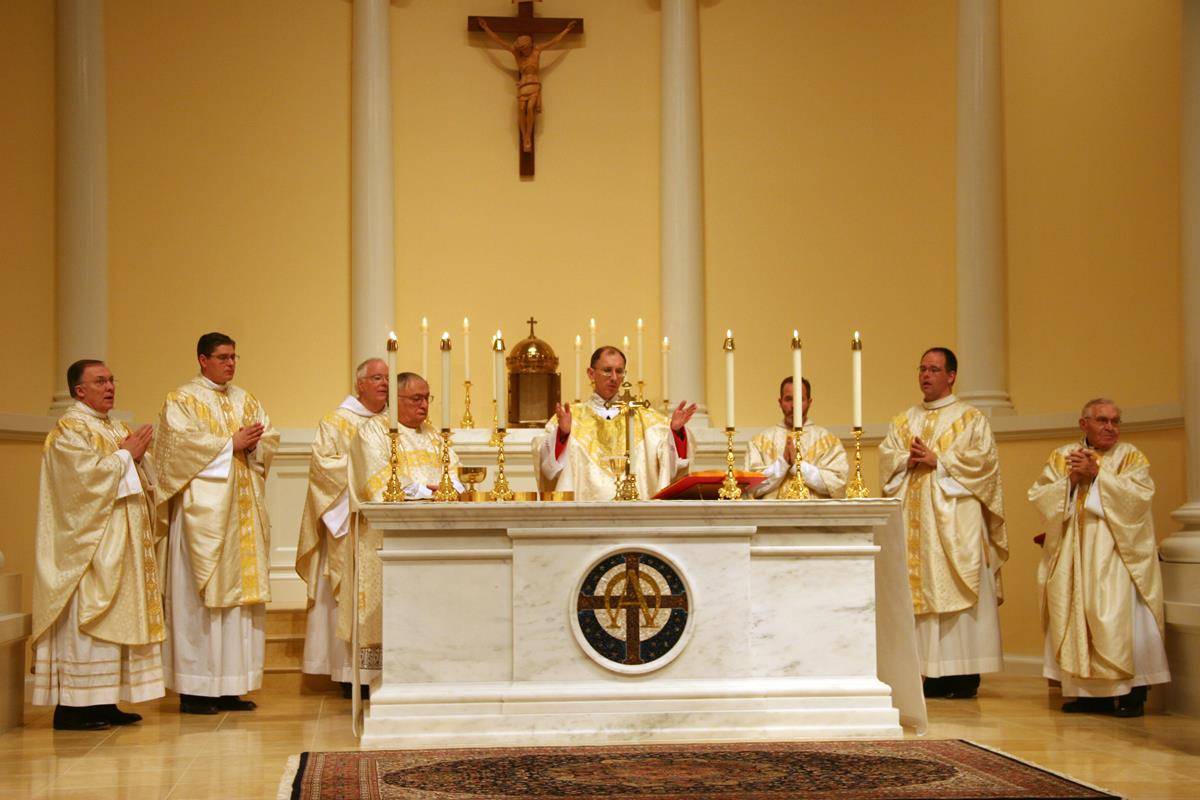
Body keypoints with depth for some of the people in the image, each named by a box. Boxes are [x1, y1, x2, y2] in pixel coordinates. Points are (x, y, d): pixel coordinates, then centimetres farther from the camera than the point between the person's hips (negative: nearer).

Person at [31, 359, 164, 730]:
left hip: (121, 541, 9)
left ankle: (103, 703, 10)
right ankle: (72, 707, -10)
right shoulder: (69, 429, -7)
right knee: (85, 615, -11)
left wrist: (139, 456, -5)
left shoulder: (118, 429, 18)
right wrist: (125, 455, -10)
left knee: (113, 618, 7)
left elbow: (146, 478, 15)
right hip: (89, 540, -9)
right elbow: (86, 474, -20)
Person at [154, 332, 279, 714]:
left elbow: (271, 439, 10)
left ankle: (230, 687, 7)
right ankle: (196, 689, -5)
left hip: (244, 509, 6)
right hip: (203, 509, -6)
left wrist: (252, 444, -11)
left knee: (241, 592, 3)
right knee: (200, 596, -7)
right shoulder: (182, 400, 0)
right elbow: (182, 442, -15)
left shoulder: (247, 400, 18)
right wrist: (231, 444, -12)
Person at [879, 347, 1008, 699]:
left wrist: (937, 461, -12)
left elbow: (984, 458, -8)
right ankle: (928, 670, 0)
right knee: (919, 588, -1)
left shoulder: (971, 418, 5)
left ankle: (963, 672, -6)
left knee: (955, 587, -8)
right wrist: (909, 459, -11)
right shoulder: (905, 420, 19)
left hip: (954, 520, -4)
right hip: (914, 521, 5)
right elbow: (886, 455, 9)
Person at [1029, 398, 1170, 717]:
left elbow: (1139, 494, -12)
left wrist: (1097, 473, -13)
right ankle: (1088, 691, 5)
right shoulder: (1061, 457, 13)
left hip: (1116, 553, -3)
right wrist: (1071, 480, -10)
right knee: (1076, 614, -1)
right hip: (1073, 555, 3)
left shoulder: (1130, 457, 6)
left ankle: (1132, 692, -7)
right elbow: (1038, 496, 3)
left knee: (1121, 616, -12)